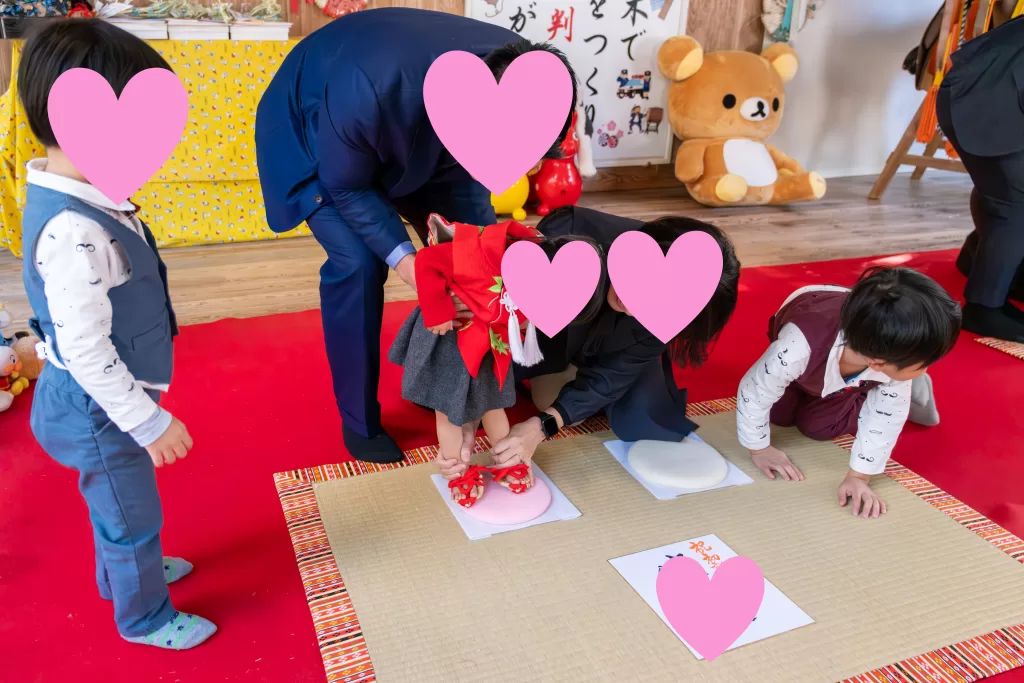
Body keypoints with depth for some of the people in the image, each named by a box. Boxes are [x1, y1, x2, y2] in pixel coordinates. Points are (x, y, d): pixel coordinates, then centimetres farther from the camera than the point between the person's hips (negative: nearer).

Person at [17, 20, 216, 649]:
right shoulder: (73, 233, -33)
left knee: (115, 505, 30)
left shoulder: (81, 198, -2)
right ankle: (144, 616, 37)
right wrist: (149, 422, -21)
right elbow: (84, 350, -30)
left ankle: (124, 572, 55)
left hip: (105, 401, 9)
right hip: (99, 411, -9)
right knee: (132, 515, 13)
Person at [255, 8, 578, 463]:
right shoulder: (369, 90, -44)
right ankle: (359, 421, -1)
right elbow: (347, 187, -26)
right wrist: (401, 256, -36)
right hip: (310, 137, -4)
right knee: (357, 263, -21)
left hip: (419, 140, 5)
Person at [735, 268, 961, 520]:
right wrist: (760, 449, -22)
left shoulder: (895, 355, -40)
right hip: (812, 341, -1)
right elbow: (754, 393, -34)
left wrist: (859, 476, -25)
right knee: (779, 415, -2)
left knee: (816, 426, -6)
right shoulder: (799, 347, -51)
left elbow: (885, 419, -25)